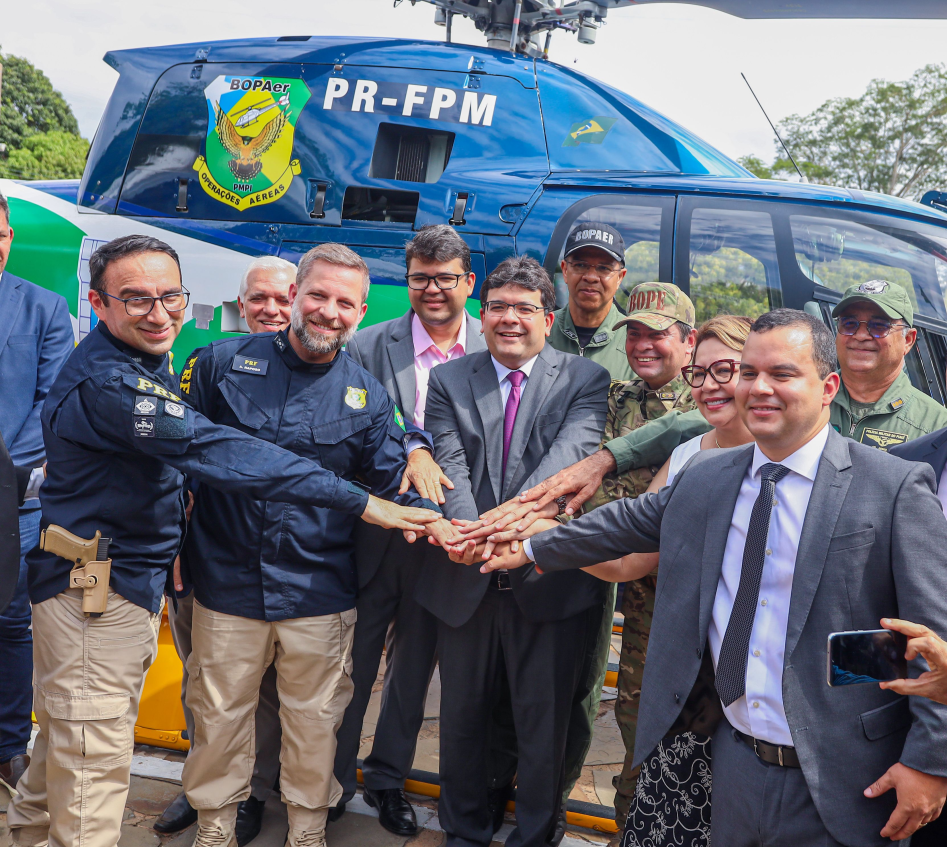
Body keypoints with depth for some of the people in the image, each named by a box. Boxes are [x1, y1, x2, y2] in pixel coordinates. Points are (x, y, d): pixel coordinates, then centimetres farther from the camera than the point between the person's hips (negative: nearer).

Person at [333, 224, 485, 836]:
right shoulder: (370, 347, -4)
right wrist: (411, 452, -28)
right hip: (373, 537, -1)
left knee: (414, 665, 17)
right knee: (353, 664, 12)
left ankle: (389, 777, 37)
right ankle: (334, 780, 32)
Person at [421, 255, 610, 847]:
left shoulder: (585, 380, -1)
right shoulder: (449, 381, 6)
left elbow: (569, 456, -17)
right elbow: (450, 464, -7)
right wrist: (467, 527, -27)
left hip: (550, 578, -2)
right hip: (466, 581, 3)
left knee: (545, 722, 10)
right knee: (463, 713, 18)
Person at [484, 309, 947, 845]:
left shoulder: (899, 489, -11)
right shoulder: (704, 479, 4)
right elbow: (624, 524, 20)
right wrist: (533, 549, 27)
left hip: (838, 783, -4)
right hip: (736, 765, 4)